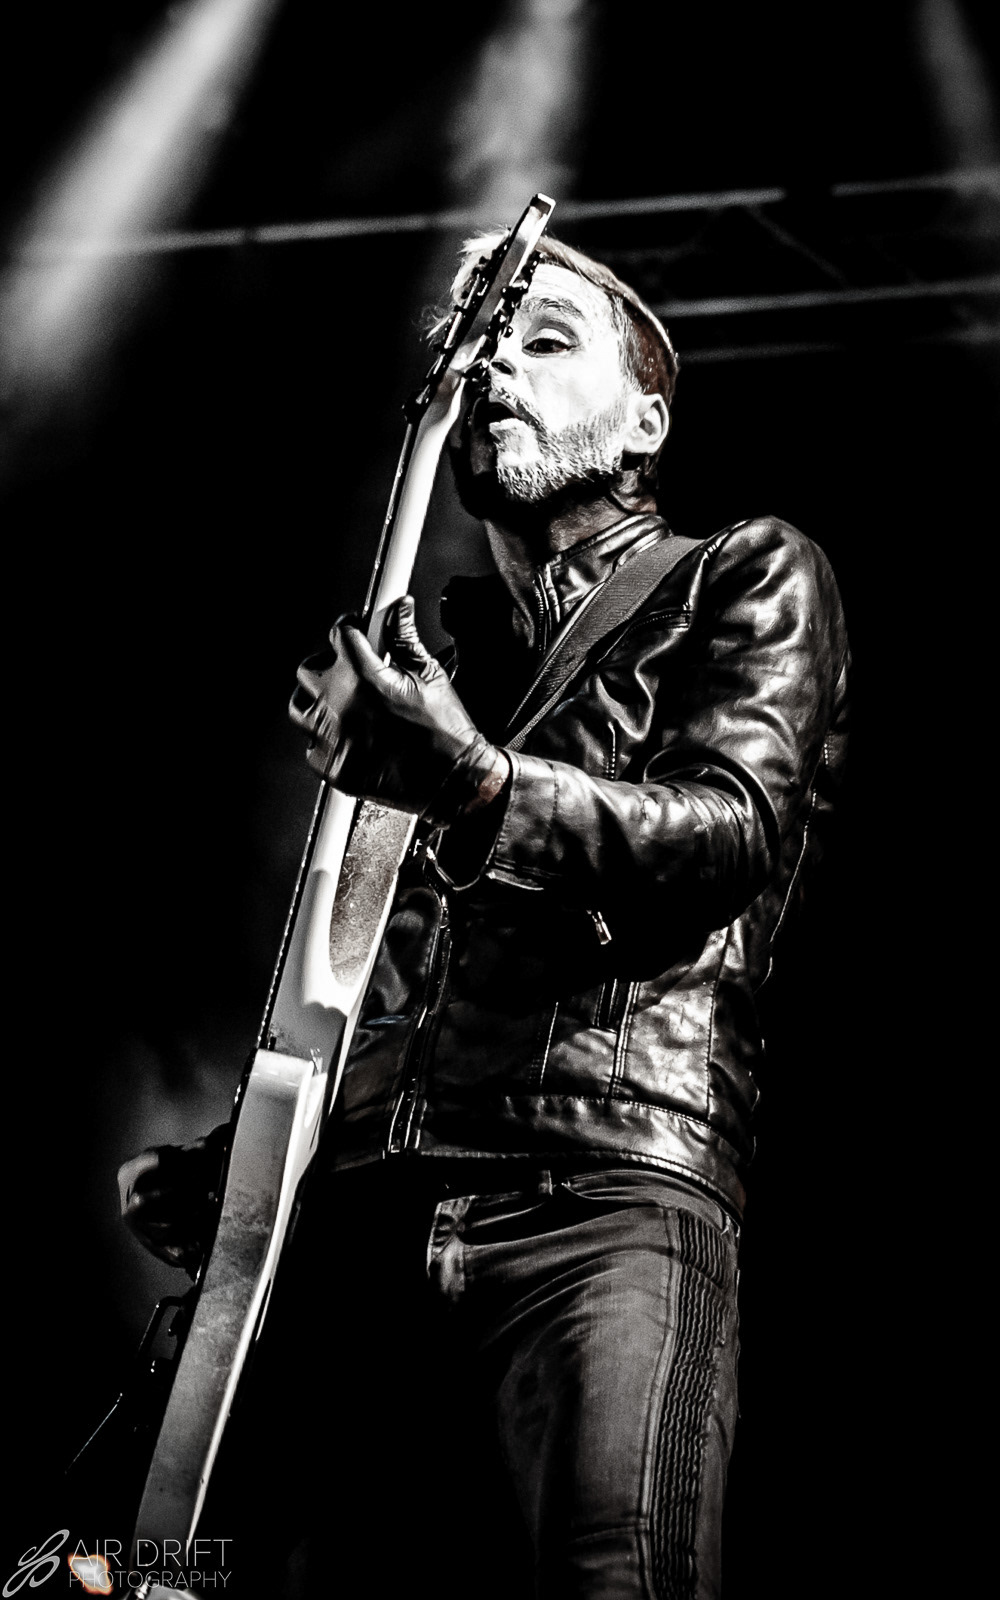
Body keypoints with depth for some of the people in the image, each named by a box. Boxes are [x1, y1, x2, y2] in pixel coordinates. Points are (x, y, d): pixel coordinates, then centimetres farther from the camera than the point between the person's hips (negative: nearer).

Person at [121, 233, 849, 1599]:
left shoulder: (751, 581, 15)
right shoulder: (439, 655, 29)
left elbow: (732, 827, -5)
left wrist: (477, 788, -21)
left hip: (607, 1189, -5)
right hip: (364, 1212, 5)